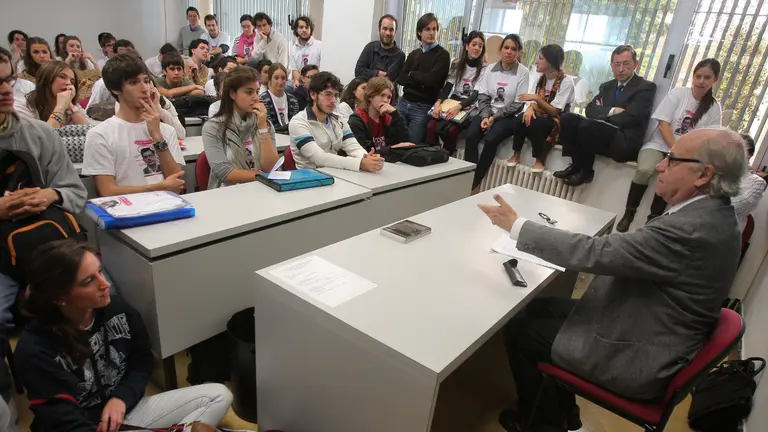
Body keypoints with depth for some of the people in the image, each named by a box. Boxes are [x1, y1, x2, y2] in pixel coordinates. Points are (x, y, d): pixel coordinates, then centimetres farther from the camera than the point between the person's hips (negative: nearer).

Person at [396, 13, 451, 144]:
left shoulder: (443, 55, -3)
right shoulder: (414, 54, 14)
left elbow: (430, 79, -15)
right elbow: (400, 79, 3)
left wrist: (411, 74, 1)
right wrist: (421, 79, -10)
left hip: (423, 108, -5)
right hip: (403, 103, 5)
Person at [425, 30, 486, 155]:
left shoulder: (484, 69, -1)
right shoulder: (457, 64, 11)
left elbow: (476, 95, -10)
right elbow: (447, 86, 3)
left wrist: (459, 106, -27)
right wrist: (438, 102, -17)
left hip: (469, 109, -3)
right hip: (451, 104, 3)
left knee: (451, 130, -33)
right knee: (431, 126, -26)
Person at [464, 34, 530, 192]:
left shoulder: (523, 72, -3)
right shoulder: (490, 68, 9)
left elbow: (518, 104, -7)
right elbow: (482, 96, 5)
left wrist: (495, 117, -15)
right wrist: (485, 116, -12)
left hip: (508, 116, -3)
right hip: (487, 113, 3)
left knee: (491, 140, -30)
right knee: (471, 136, -26)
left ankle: (475, 183, -19)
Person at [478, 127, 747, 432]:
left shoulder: (691, 228, -31)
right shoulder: (712, 214, 0)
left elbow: (596, 253, -32)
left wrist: (516, 226, -26)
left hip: (638, 361, -9)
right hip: (650, 334, 9)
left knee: (518, 332, 0)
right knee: (540, 307, 15)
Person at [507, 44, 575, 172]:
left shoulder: (566, 81, -12)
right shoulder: (538, 78, 6)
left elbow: (555, 111, -16)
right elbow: (533, 101, -1)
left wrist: (536, 98, -26)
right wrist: (530, 107, -25)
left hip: (555, 121, -4)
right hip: (539, 116, 5)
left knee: (534, 123, -35)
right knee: (522, 118, -28)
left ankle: (540, 159, -18)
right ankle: (516, 154, -14)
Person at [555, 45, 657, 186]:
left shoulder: (646, 87, -1)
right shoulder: (607, 86, 19)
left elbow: (630, 117, -13)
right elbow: (590, 109, 6)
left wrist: (603, 114, -3)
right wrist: (611, 111, -11)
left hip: (626, 142, -6)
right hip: (601, 135, 6)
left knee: (588, 125, -32)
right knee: (568, 118, -13)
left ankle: (584, 171, -13)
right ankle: (576, 164, -10)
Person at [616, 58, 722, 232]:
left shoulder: (714, 108, 7)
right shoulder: (677, 93, 1)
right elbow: (663, 124, -7)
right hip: (660, 144, -1)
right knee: (644, 170, -33)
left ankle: (653, 219, -16)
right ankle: (629, 214, -17)